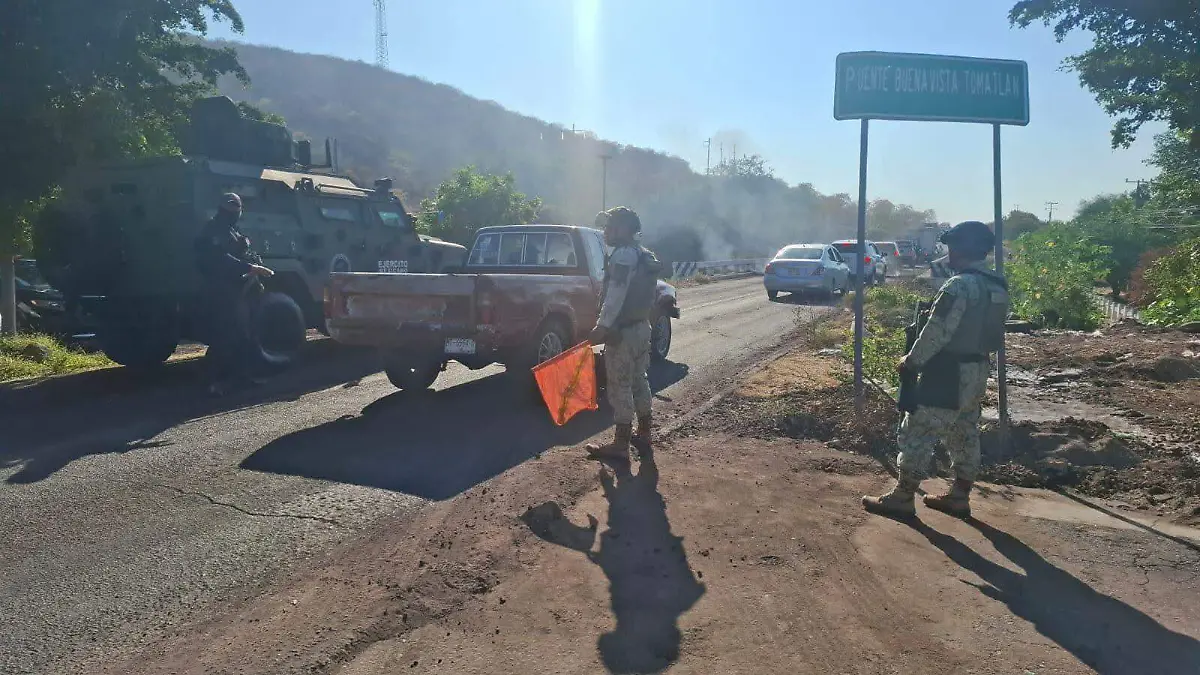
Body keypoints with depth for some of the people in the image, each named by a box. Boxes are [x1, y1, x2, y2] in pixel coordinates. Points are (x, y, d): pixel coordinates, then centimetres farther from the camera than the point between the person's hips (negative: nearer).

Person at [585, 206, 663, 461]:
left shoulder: (624, 254, -16)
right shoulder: (642, 254, 16)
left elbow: (616, 297, -23)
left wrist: (602, 327, -22)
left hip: (622, 331, -10)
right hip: (641, 326, 10)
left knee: (620, 386, -4)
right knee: (639, 380, 17)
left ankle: (620, 444, 1)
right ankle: (644, 434, 27)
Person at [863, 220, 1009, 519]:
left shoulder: (959, 285, -21)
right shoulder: (998, 286, 8)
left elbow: (936, 333, -21)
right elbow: (994, 336, 14)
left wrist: (911, 361, -9)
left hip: (949, 374, -9)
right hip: (977, 372, 9)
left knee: (917, 435, -1)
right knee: (965, 436, 16)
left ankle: (902, 497, 6)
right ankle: (959, 497, 26)